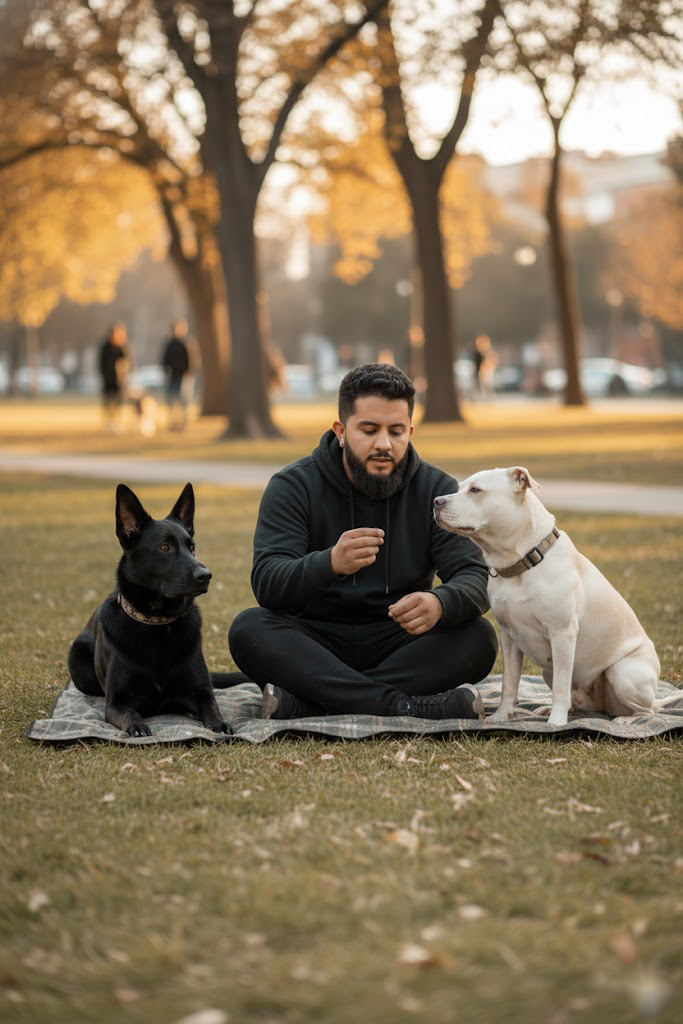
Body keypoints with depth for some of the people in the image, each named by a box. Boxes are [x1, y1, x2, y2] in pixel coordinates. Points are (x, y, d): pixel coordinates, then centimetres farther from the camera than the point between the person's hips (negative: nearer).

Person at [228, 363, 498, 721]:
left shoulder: (436, 490, 0)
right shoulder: (293, 486, -6)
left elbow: (474, 578, -12)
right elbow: (267, 584, -20)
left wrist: (440, 603, -38)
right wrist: (330, 563, -43)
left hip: (399, 646, 2)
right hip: (313, 646, -1)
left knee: (478, 638, -26)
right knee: (249, 629, -30)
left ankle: (304, 701, -34)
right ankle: (405, 707, -40)